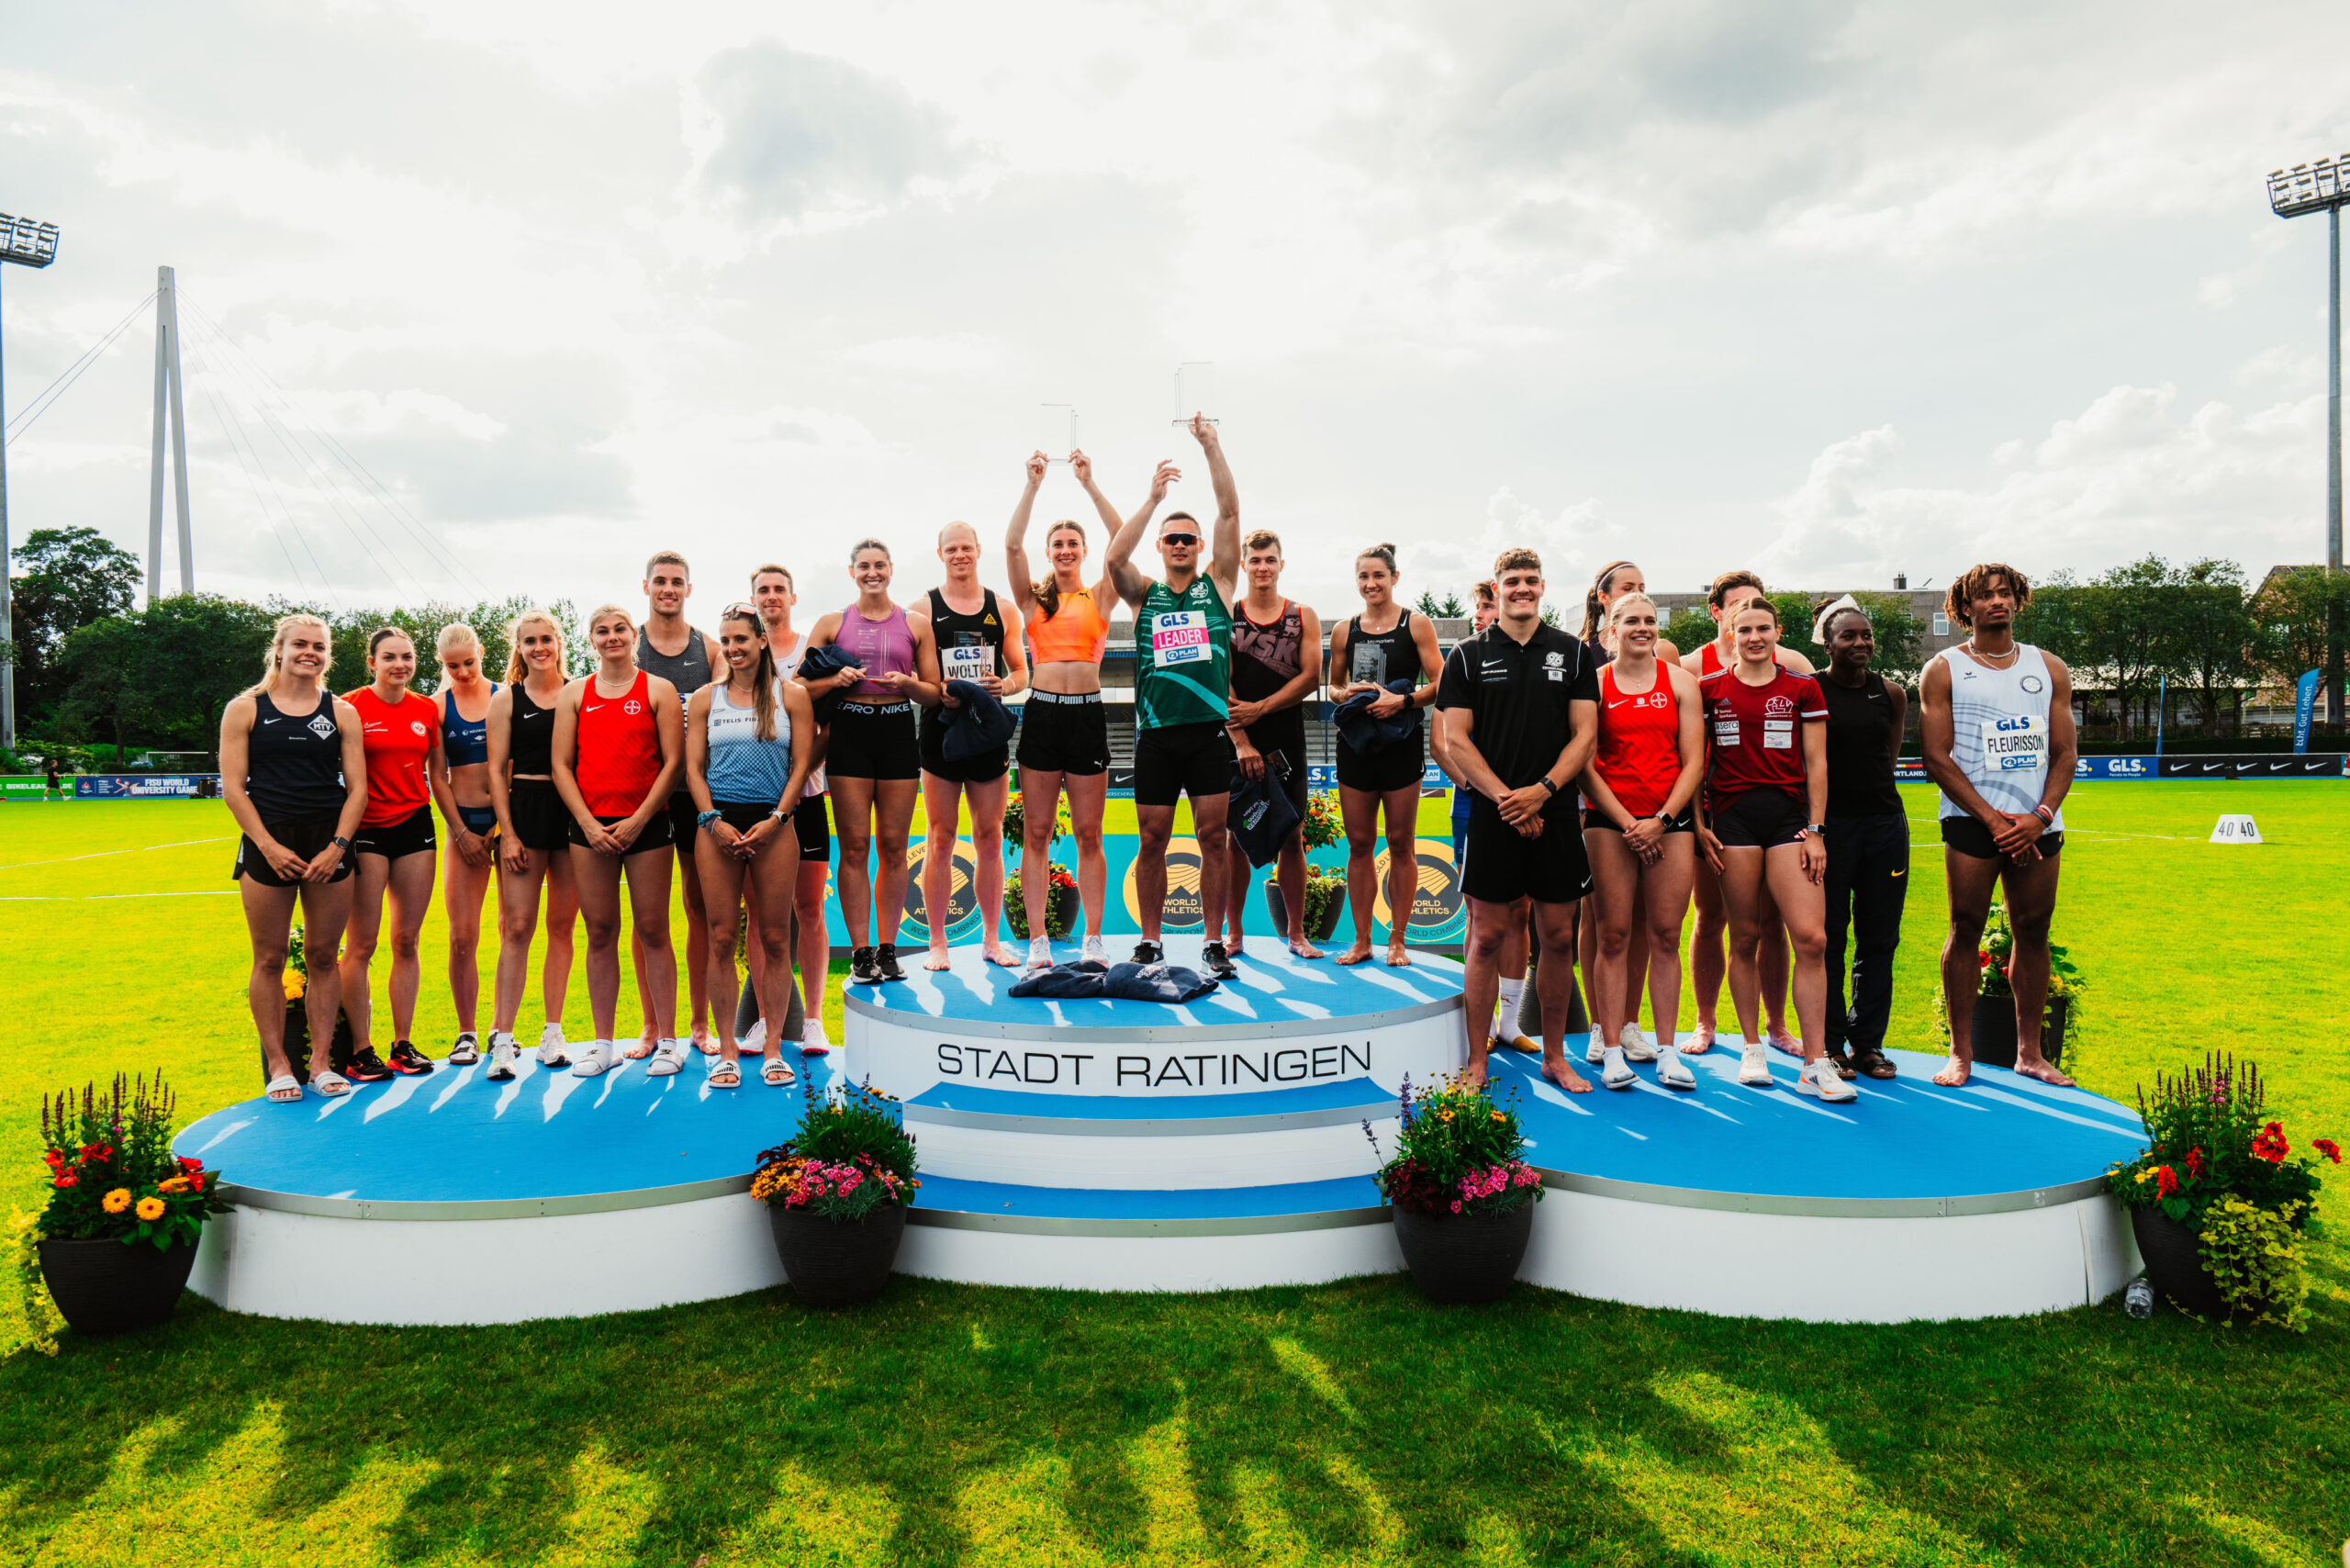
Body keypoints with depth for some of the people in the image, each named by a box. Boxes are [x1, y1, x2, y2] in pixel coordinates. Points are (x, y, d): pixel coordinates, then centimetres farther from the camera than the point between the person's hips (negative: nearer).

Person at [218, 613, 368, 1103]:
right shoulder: (245, 709, 5)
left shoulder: (341, 713, 8)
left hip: (329, 846, 1)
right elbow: (232, 786, 0)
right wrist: (269, 846, -10)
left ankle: (320, 1063, 12)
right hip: (268, 845, -1)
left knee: (323, 955, 5)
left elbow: (356, 788, 4)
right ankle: (278, 1066, 11)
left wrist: (336, 847, -8)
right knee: (270, 958, 3)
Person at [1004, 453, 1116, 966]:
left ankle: (1094, 939, 12)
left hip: (1087, 712, 0)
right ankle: (1038, 942, 8)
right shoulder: (1033, 598, 10)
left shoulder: (1099, 597, 9)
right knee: (1036, 833, 3)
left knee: (1089, 834, 5)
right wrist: (1034, 484, -3)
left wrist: (1089, 484, -3)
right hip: (1042, 711, 0)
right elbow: (1012, 544, -3)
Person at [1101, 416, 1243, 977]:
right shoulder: (1145, 594, 12)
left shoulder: (1218, 584, 11)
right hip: (1156, 733, 1)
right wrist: (1153, 499, -9)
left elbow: (1230, 512, 2)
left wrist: (1212, 447, -4)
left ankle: (1214, 943, 9)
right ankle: (1151, 939, 16)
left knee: (1213, 836, 1)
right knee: (1152, 840, 4)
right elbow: (1115, 557, -7)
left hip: (1210, 730, 0)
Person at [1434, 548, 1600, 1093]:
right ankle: (1477, 1062, 11)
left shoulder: (1573, 653, 9)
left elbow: (1585, 734, 3)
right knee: (1487, 937, 1)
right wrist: (1504, 797, -11)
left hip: (1555, 816, 2)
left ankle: (1555, 1056, 20)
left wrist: (1541, 790, -12)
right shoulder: (1469, 655, 5)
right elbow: (1456, 739, -1)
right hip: (1492, 817, -1)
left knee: (1558, 937, 6)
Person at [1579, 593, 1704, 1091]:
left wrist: (1661, 820, -6)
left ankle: (1666, 1050, 11)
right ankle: (1612, 1048, 6)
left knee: (1665, 936, 2)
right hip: (1609, 821, -1)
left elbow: (1694, 762, 5)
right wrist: (1626, 823, -7)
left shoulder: (1680, 682, 8)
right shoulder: (1595, 684, 4)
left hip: (1670, 821, 2)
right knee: (1612, 936, -2)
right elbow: (1586, 765, 0)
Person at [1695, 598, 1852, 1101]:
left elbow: (1816, 764, 7)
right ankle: (1753, 1050, 17)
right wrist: (1699, 823, 2)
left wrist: (1815, 830, -1)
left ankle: (1814, 1065, -3)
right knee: (1745, 937, 4)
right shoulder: (1710, 689, 8)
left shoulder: (1803, 689, 8)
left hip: (1789, 815, 0)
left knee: (1811, 937, -9)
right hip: (1732, 816, 0)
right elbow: (1695, 760, 10)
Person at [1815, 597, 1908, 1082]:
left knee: (1879, 940, 8)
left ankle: (1868, 1042, 19)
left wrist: (1868, 785, 11)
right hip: (1830, 822, -4)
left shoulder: (1891, 694, 9)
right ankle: (1831, 1045, 12)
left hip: (1885, 820, 4)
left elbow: (1888, 756, 19)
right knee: (1828, 938, 2)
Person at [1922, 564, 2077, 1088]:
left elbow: (2066, 751, 9)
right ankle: (1961, 1052, 4)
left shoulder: (2050, 668, 13)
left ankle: (2030, 1052, 15)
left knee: (2033, 932, 6)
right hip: (1971, 821, -3)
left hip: (2038, 824, 3)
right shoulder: (1944, 670, 3)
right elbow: (1937, 757, -3)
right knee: (1967, 929, -3)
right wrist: (1993, 818, -11)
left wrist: (2041, 815, -7)